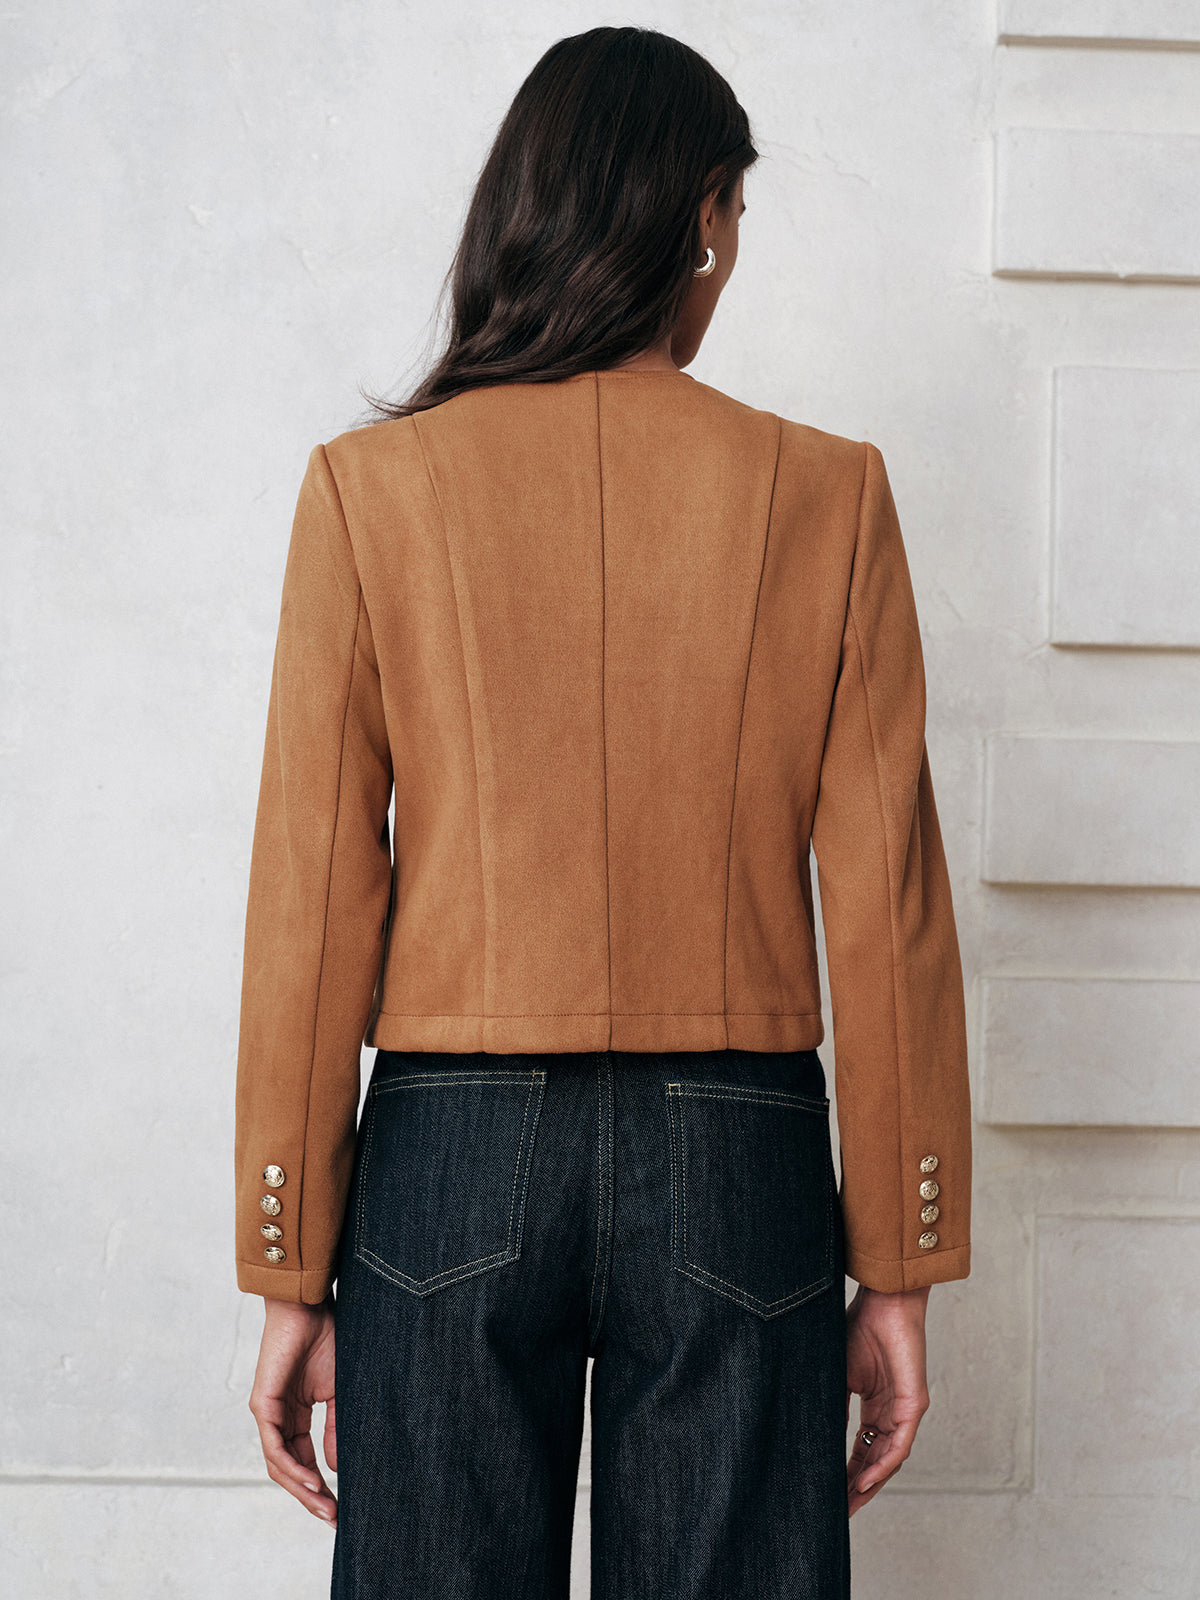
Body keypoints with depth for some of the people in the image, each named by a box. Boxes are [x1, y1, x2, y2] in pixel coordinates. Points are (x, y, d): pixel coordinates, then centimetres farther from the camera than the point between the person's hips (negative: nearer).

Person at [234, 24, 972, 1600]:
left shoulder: (372, 486, -2)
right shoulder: (828, 495, -1)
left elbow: (314, 898, -3)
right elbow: (885, 907, -1)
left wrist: (293, 1278, 3)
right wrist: (900, 1273, 6)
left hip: (452, 1153, 0)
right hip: (739, 1165, 0)